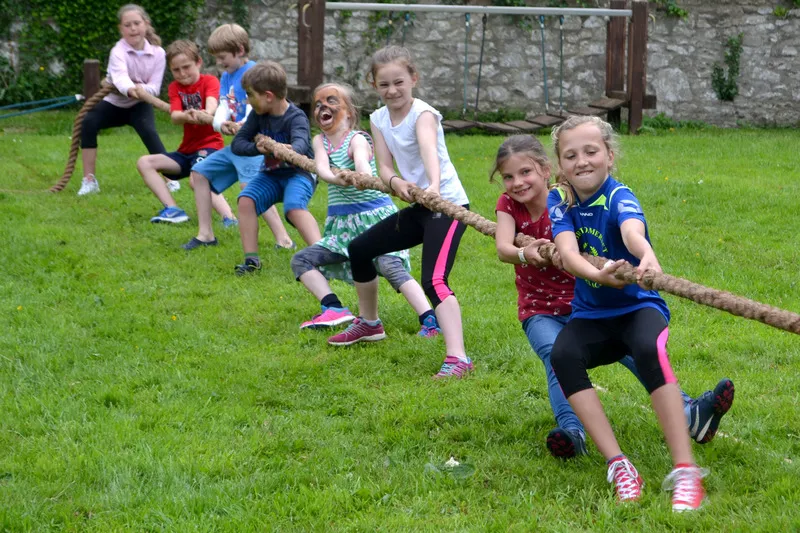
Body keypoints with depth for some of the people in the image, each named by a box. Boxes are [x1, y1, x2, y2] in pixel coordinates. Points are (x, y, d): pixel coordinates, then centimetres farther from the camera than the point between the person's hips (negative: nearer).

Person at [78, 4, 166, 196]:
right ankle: (89, 180, -18)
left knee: (149, 131, -28)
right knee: (88, 122, -26)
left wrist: (142, 89, -37)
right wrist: (130, 89, -66)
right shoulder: (118, 51, -21)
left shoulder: (157, 53, -11)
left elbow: (155, 87, -13)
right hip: (114, 103, -1)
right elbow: (120, 76, -43)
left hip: (140, 105, 1)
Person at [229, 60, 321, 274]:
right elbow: (237, 144, -2)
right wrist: (259, 147, -23)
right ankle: (251, 259, -15)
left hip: (299, 173, -6)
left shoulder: (296, 118, -19)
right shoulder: (258, 115, -1)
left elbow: (300, 143, -39)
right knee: (246, 199, -20)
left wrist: (289, 151, -63)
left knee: (294, 208, -34)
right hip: (271, 174, 6)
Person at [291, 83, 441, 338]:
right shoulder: (320, 141, 7)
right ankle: (334, 310, -8)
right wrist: (337, 178, -37)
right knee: (301, 260, -1)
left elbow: (362, 162, -31)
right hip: (342, 224, 7)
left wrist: (364, 178, -55)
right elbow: (321, 168, -13)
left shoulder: (357, 139, -8)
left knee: (390, 267, -26)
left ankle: (430, 320, -30)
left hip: (373, 216, -7)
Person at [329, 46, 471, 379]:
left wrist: (434, 185, -59)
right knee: (359, 249, 18)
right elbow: (384, 167, -6)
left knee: (434, 281, -26)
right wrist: (395, 182, -31)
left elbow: (429, 149, -39)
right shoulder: (379, 119, 3)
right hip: (419, 206, 8)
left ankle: (457, 358, -35)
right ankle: (369, 323, 39)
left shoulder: (423, 114, -19)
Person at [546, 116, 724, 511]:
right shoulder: (560, 201, -4)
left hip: (638, 306, -4)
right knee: (562, 355, -29)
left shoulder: (619, 197, -16)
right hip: (590, 315, 4)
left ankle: (685, 471, -39)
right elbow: (567, 252, -23)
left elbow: (632, 230, -41)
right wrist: (598, 274, -46)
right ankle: (618, 465, -28)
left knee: (649, 349, -37)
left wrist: (646, 255, -66)